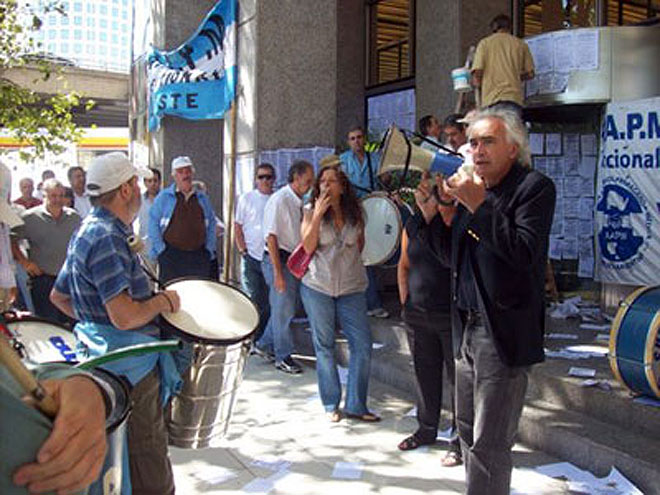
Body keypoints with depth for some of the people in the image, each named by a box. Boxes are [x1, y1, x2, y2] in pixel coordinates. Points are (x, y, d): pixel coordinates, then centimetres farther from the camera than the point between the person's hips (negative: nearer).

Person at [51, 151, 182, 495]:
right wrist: (164, 300, -13)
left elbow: (59, 296, 22)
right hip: (128, 366, -11)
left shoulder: (87, 231, 11)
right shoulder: (107, 238, -21)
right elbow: (126, 316, -29)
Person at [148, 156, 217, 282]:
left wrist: (209, 249, 6)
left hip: (199, 257, 3)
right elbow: (153, 224, 1)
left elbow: (212, 224, 17)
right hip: (171, 256, -3)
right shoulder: (164, 197, 3)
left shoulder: (202, 198, 14)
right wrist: (161, 250, -6)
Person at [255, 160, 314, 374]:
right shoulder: (279, 200, -15)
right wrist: (278, 272, -22)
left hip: (294, 260, 9)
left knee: (285, 307, 15)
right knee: (283, 309, 0)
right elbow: (271, 238, -19)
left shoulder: (298, 203, 12)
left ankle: (264, 345, 31)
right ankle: (283, 356, 13)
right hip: (279, 259, -9)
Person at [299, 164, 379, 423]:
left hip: (351, 287, 2)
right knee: (324, 347, 5)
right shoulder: (311, 211, 2)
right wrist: (318, 214, -15)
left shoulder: (355, 213, 7)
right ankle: (331, 405, 18)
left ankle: (355, 405, 9)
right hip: (318, 287, -2)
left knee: (363, 345, -3)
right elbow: (308, 246, -10)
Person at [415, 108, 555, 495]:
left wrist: (479, 206, -24)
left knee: (489, 444, -2)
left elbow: (525, 253, -22)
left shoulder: (535, 187, -9)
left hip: (503, 333, -8)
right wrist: (432, 213, 3)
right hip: (468, 328, 8)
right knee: (469, 430, 19)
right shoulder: (471, 189, 13)